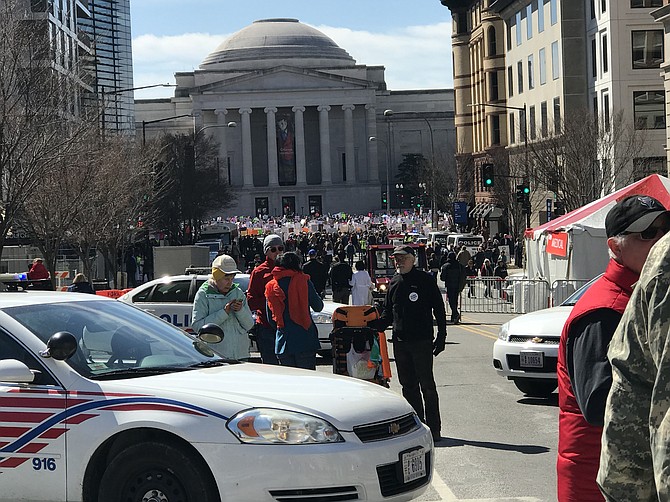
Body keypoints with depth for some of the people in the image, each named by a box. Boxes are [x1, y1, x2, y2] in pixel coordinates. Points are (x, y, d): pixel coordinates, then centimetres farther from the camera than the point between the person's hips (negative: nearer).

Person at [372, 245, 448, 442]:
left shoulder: (425, 280, -2)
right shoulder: (394, 283, 14)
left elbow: (439, 310, -1)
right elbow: (388, 313, 21)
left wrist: (441, 337, -7)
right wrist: (375, 324, 2)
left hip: (422, 341, -6)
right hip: (400, 342, 6)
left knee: (427, 386, -5)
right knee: (408, 385, 9)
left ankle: (433, 429, -1)